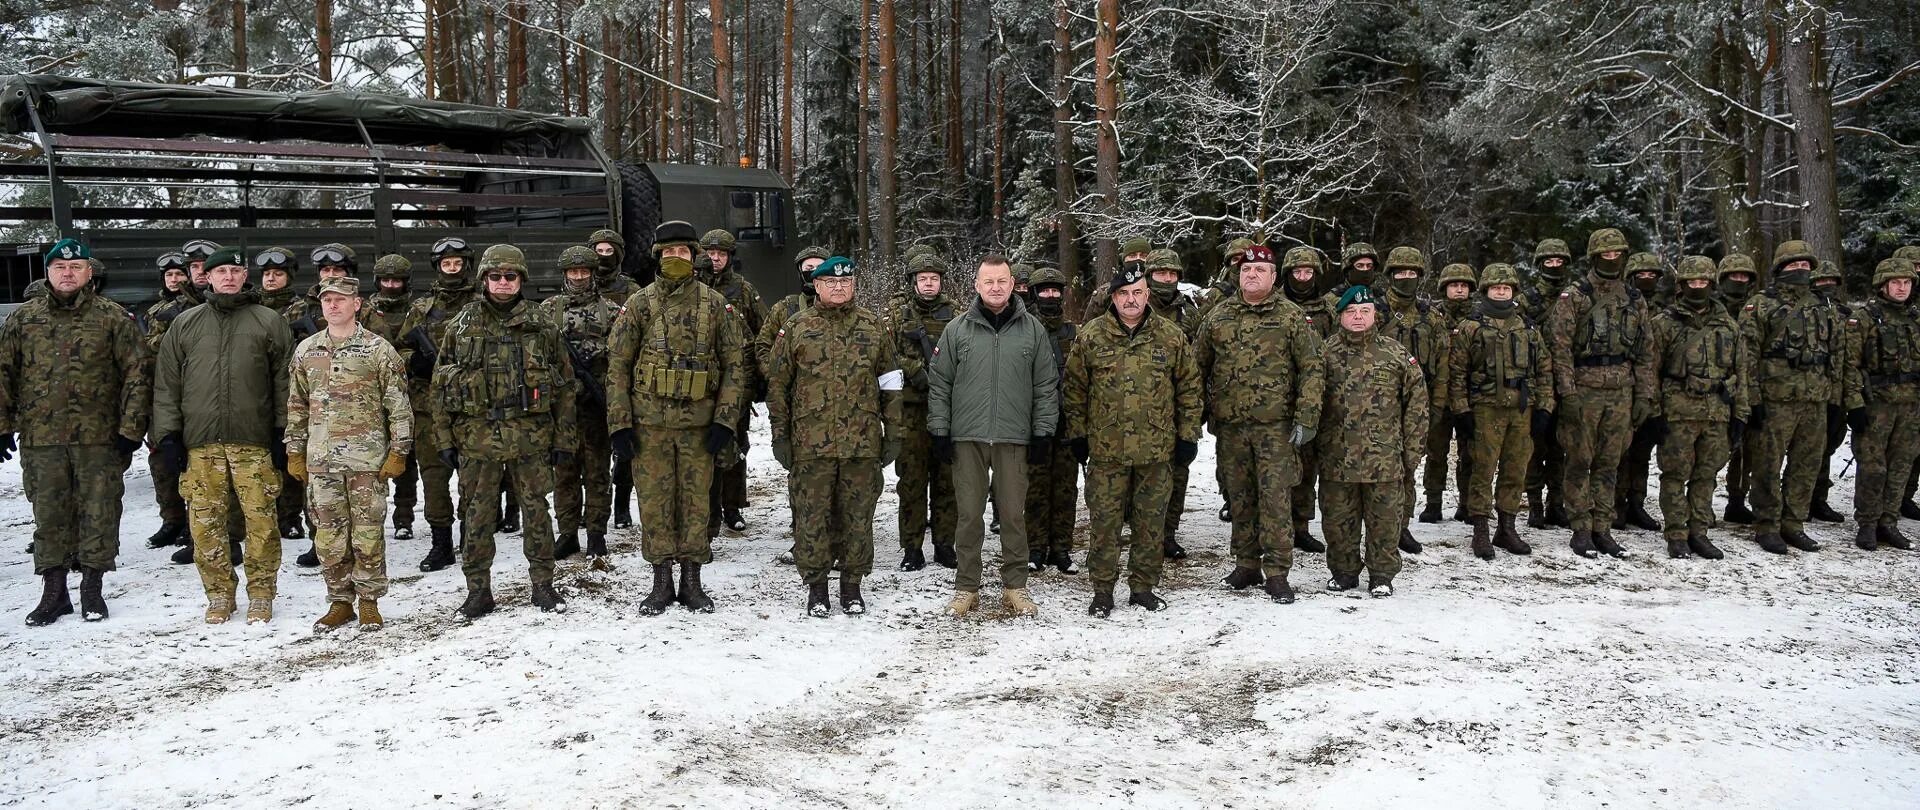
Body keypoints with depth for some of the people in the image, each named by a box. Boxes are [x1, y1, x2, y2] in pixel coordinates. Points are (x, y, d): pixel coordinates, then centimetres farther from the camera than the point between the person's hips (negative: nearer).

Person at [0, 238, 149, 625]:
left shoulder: (113, 317, 2)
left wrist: (130, 428, -7)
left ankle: (92, 589, 15)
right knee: (49, 516, 7)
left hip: (99, 437, -2)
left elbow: (136, 374, -1)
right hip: (40, 438, 2)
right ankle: (53, 592, 15)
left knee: (98, 514, 3)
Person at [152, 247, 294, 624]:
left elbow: (285, 382, 5)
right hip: (200, 442, 2)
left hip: (254, 441, -2)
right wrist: (169, 434, 5)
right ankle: (219, 595, 15)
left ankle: (261, 596, 8)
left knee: (261, 521, -3)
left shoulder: (270, 322, 7)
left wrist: (283, 433, 0)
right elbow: (167, 384, 13)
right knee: (206, 522, 3)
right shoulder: (185, 325, 13)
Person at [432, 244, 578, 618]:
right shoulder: (462, 327, 6)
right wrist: (444, 438, 2)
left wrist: (565, 439, 2)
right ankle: (478, 590, 15)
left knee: (536, 510, 5)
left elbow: (565, 386, 6)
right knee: (477, 514, 5)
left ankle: (542, 585, 18)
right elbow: (441, 386, 7)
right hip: (477, 436, 1)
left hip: (531, 435, 0)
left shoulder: (543, 328, 5)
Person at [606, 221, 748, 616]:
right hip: (650, 421, 0)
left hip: (698, 421, 0)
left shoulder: (715, 304, 3)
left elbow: (735, 362, 3)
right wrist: (619, 424, -4)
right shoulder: (639, 303, 2)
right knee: (655, 501, 4)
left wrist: (725, 418, -6)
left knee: (696, 500, 5)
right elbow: (617, 365, 2)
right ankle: (661, 583, 15)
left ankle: (692, 582, 16)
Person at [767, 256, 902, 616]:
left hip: (863, 441, 1)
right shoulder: (797, 328, 5)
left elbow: (890, 383, 10)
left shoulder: (873, 326, 8)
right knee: (811, 516, 4)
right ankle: (815, 586, 17)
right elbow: (778, 385, 6)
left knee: (858, 516, 7)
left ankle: (852, 585, 20)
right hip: (811, 442, -1)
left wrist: (893, 433, 6)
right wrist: (780, 435, 2)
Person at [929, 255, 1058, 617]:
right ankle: (966, 587, 14)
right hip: (967, 437, 0)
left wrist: (1043, 432, 1)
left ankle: (1015, 587, 17)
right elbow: (939, 384, 6)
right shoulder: (957, 329, 4)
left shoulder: (1032, 329, 5)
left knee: (1014, 513, 5)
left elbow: (1046, 386, 7)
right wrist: (940, 431, 0)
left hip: (1014, 438, 0)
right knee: (969, 513, 4)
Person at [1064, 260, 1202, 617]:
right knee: (1105, 522, 3)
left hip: (1156, 451, 1)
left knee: (1151, 522, 9)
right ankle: (1103, 591, 13)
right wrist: (1078, 434, 4)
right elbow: (1075, 389, 6)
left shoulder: (1171, 337, 3)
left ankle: (1143, 587, 22)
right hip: (1106, 450, -1)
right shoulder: (1091, 336, 1)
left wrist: (1188, 436, 5)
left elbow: (1189, 389, 8)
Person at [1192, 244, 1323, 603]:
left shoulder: (1291, 317, 1)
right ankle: (1246, 564, 23)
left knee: (1276, 498, -5)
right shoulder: (1217, 316, 9)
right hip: (1229, 425, 3)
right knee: (1238, 497, 10)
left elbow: (1312, 370, -2)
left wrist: (1306, 418, -9)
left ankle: (1276, 572, 2)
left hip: (1276, 426, -3)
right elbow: (1197, 367, 15)